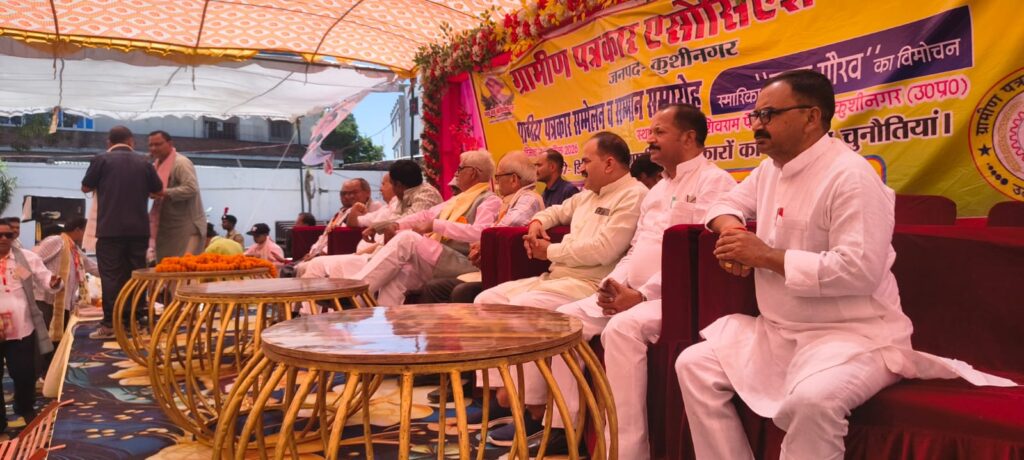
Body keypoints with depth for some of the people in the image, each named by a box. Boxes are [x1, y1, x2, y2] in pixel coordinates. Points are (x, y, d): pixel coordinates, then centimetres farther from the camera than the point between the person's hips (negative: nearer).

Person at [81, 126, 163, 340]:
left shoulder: (101, 160, -2)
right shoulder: (143, 162, 5)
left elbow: (85, 187, 10)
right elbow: (159, 192, 13)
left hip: (110, 228, -2)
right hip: (139, 228, 2)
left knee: (111, 276, -1)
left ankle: (110, 324, -3)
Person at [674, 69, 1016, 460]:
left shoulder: (850, 176, -18)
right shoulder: (770, 168, 8)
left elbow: (860, 270, -27)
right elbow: (728, 204, 25)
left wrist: (767, 256, -21)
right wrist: (730, 229, 0)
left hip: (853, 335, -8)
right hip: (778, 330, 9)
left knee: (810, 399, -37)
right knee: (694, 365, -3)